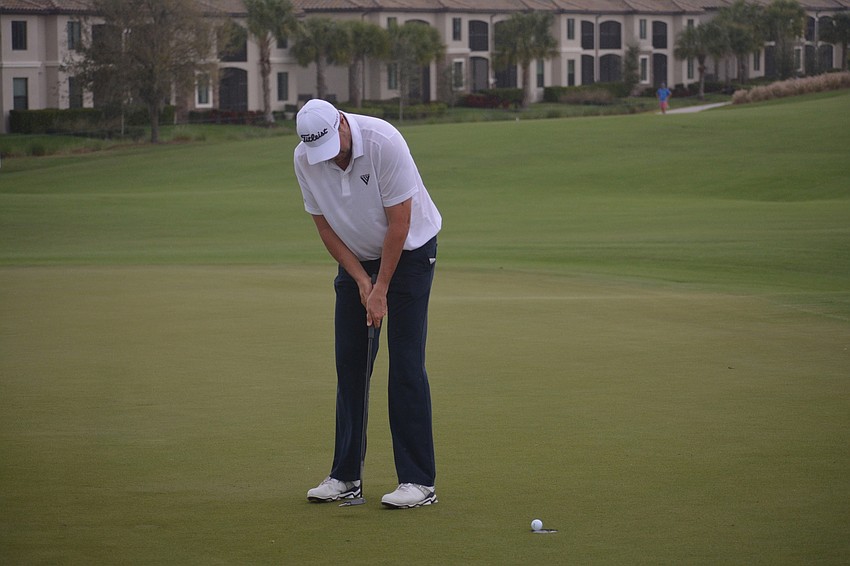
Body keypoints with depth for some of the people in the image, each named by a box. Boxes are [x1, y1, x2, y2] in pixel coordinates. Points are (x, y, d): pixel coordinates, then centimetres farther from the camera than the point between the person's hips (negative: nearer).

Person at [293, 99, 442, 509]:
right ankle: (345, 477, 7)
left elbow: (399, 222, -22)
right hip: (356, 257, 5)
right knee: (349, 363, 1)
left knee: (406, 364, -11)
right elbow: (324, 225, -3)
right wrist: (361, 281, -9)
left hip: (409, 251, -5)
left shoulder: (384, 143, -28)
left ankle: (419, 481, -9)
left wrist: (381, 289, -18)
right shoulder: (304, 160, -13)